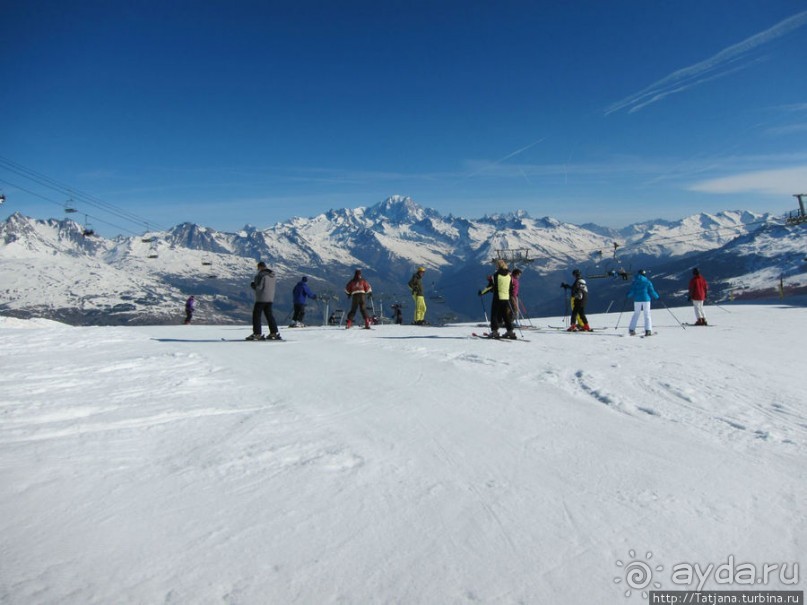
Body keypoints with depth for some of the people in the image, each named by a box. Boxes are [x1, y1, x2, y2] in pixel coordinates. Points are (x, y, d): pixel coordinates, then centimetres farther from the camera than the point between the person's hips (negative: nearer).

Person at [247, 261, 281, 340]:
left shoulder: (260, 275, -14)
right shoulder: (273, 276, 9)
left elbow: (258, 287, -16)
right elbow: (275, 286, 15)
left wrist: (253, 284, 4)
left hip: (261, 299, -7)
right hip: (270, 299, 7)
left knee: (256, 315, 1)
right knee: (269, 314, 15)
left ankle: (257, 334, -3)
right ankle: (274, 332, 14)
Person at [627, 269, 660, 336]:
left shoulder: (634, 282, 5)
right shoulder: (647, 282, 0)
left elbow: (632, 292, 0)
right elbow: (652, 291, -1)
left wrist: (628, 295, 20)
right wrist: (657, 296, 15)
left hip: (637, 300, 2)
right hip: (646, 300, -2)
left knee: (636, 314, 11)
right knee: (647, 315, 4)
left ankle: (631, 329, 5)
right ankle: (648, 330, -5)